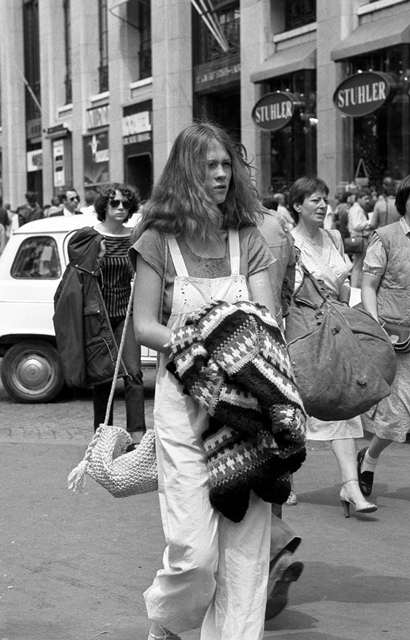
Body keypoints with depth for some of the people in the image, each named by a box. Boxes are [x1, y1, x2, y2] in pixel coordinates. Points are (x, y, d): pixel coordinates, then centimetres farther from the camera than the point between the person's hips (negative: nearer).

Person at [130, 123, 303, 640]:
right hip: (182, 401, -3)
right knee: (195, 548, -6)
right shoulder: (157, 241, 2)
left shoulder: (248, 241, 9)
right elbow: (144, 326, 0)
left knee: (245, 544, 0)